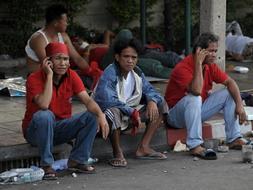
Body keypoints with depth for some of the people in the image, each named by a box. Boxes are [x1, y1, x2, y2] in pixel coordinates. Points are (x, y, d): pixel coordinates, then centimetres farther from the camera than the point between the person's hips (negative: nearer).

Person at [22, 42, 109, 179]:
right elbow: (44, 105, -35)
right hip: (35, 131, -5)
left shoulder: (71, 76, -4)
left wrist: (100, 115, -34)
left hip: (60, 129, 5)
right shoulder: (34, 79, -19)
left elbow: (87, 100, -14)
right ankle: (46, 165, -24)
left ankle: (77, 160, -6)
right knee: (44, 115, -38)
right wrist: (49, 75, -31)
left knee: (92, 116, -14)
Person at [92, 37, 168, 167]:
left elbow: (148, 89, 10)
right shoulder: (109, 75, -22)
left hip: (131, 111, 8)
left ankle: (143, 147, 0)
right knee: (113, 111, -43)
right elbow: (107, 100, -34)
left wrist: (152, 100, -15)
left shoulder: (136, 72, 2)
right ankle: (117, 153, -21)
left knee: (161, 104, 4)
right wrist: (132, 112, -32)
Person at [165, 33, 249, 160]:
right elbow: (196, 91, -40)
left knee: (229, 94, -1)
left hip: (197, 111, 8)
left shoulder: (210, 66, -1)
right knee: (194, 99, -38)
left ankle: (234, 139, -1)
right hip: (176, 115, -8)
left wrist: (239, 105, -13)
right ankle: (195, 146, -39)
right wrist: (198, 63, -35)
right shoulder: (183, 68, -26)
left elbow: (229, 82, 1)